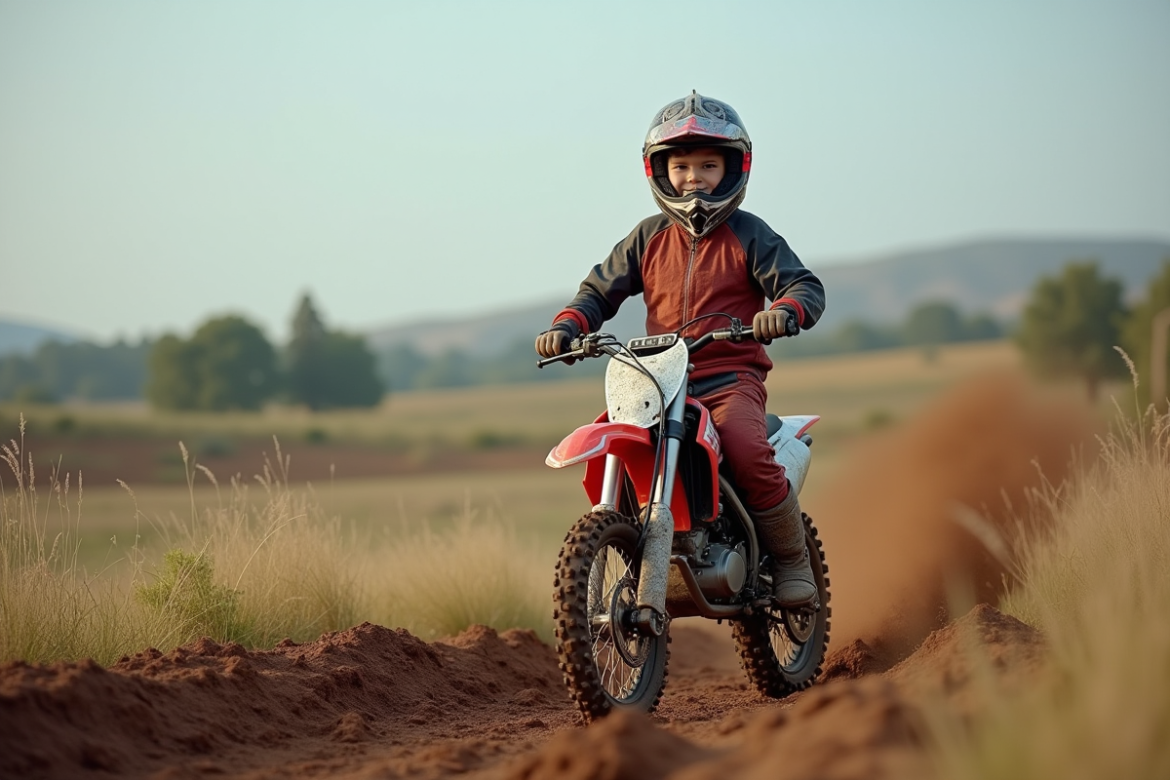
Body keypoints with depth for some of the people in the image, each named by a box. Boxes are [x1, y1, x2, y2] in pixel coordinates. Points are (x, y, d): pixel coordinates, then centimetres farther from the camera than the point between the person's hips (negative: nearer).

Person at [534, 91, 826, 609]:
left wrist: (785, 310, -28)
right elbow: (602, 288, 16)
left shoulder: (747, 235, 4)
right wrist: (566, 325, -4)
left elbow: (805, 286, -4)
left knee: (746, 450, -31)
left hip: (732, 377, -4)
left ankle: (791, 561, -11)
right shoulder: (649, 237, 13)